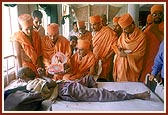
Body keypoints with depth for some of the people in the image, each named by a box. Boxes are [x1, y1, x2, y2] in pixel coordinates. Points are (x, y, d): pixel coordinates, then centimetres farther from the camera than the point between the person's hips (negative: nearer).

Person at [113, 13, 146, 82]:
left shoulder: (141, 36, -11)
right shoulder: (123, 34, 5)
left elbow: (140, 54, -10)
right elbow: (117, 46, 14)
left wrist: (126, 55, -20)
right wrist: (120, 50, -10)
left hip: (131, 66, -4)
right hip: (120, 64, 5)